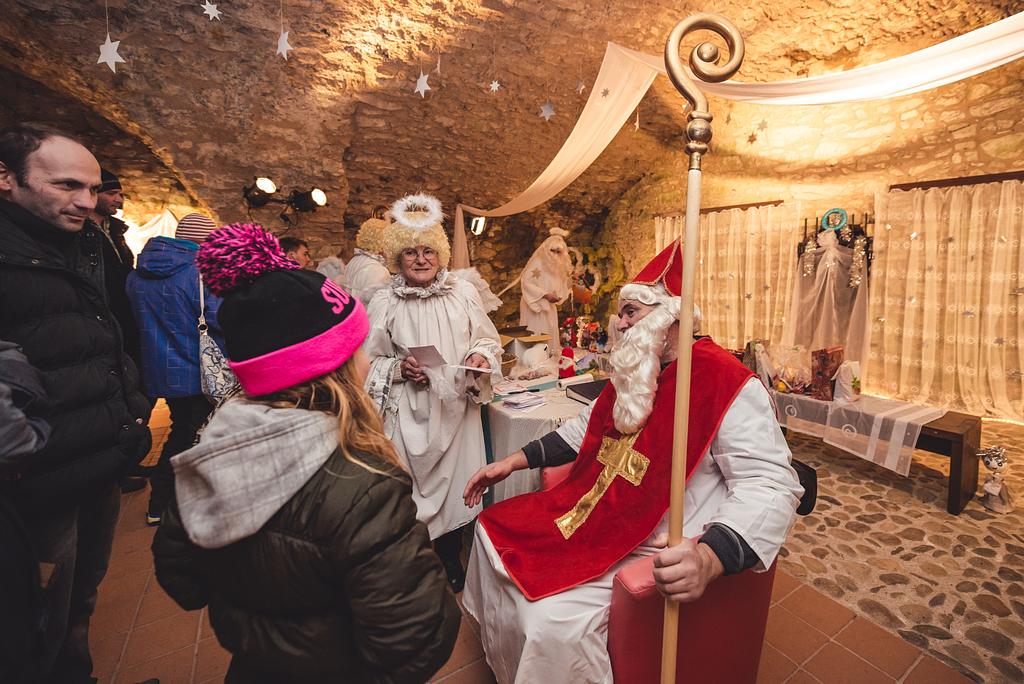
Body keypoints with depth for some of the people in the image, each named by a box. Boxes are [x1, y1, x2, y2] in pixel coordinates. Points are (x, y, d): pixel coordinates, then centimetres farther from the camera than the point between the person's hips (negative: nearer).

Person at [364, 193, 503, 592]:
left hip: (456, 408, 2)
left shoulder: (463, 293, -1)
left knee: (454, 482, 11)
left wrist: (480, 357, -13)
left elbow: (487, 339, 8)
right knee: (411, 486, 7)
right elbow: (369, 362, 2)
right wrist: (400, 368, -15)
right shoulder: (384, 303, -3)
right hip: (408, 413, -1)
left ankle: (450, 559, 37)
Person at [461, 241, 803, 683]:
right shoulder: (635, 370, 7)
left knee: (554, 624, -27)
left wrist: (710, 556, -42)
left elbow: (771, 485, -25)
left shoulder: (727, 383, -19)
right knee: (493, 528, 11)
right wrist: (517, 460, 10)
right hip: (588, 515, 9)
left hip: (652, 550, -8)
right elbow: (586, 429, 16)